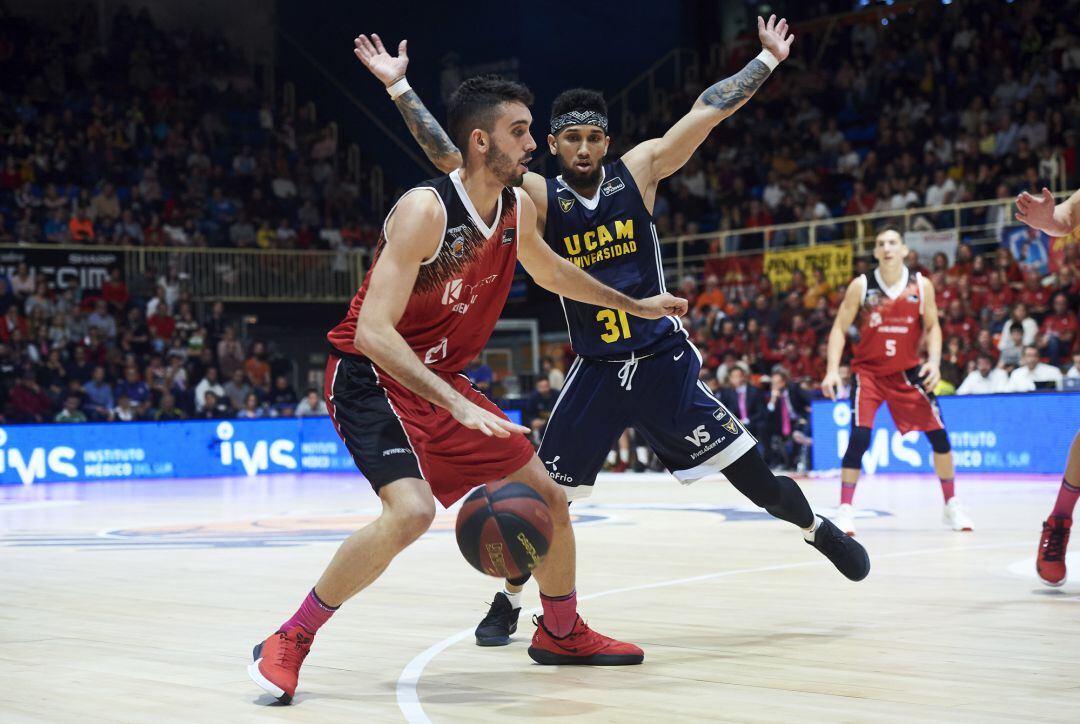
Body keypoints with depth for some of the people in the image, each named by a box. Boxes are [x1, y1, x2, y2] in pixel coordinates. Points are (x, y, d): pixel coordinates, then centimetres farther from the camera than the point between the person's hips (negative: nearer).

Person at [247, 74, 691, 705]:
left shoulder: (518, 209, 0)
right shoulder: (425, 210, -25)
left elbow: (548, 270, 25)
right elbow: (372, 331, -30)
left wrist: (633, 305, 31)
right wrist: (458, 405, -38)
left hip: (442, 379, 8)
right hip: (370, 376, -8)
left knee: (550, 498, 9)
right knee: (412, 510, -31)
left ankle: (561, 634, 34)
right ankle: (289, 643, -14)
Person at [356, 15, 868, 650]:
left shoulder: (640, 170, -4)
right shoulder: (537, 198, -6)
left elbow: (707, 112, -1)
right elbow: (452, 158, -13)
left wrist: (767, 59, 2)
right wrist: (399, 86, -18)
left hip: (664, 360, 0)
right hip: (596, 372, 0)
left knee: (747, 468, 3)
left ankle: (818, 528, 29)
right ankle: (508, 603, 18)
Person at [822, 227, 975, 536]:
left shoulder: (921, 286, -7)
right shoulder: (861, 286, -11)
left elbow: (932, 327, 4)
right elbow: (839, 328, -6)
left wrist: (934, 361, -12)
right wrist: (832, 369, -16)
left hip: (906, 371, 2)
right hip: (868, 371, -2)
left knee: (938, 434, -1)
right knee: (859, 437, -18)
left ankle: (951, 505, 17)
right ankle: (845, 510, -7)